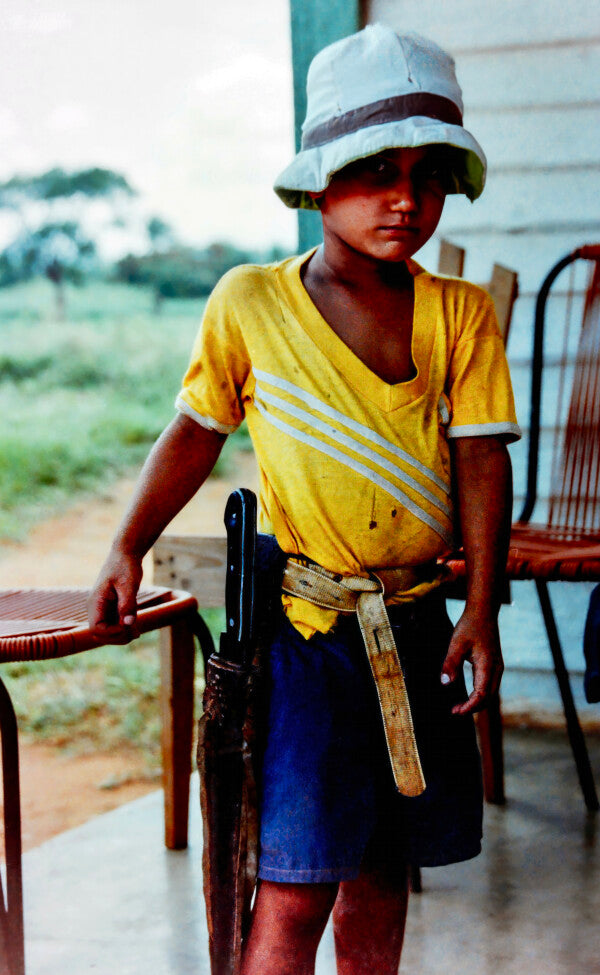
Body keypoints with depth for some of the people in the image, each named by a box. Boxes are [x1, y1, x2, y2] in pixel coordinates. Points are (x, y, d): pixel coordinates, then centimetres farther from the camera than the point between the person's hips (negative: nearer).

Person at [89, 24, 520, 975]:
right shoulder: (248, 303, -2)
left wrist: (481, 609, -8)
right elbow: (194, 432, 9)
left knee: (384, 863, 15)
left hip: (416, 627, 3)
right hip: (302, 625, -3)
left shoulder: (461, 314, 1)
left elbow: (480, 459, -1)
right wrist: (128, 549, 3)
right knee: (295, 885, -7)